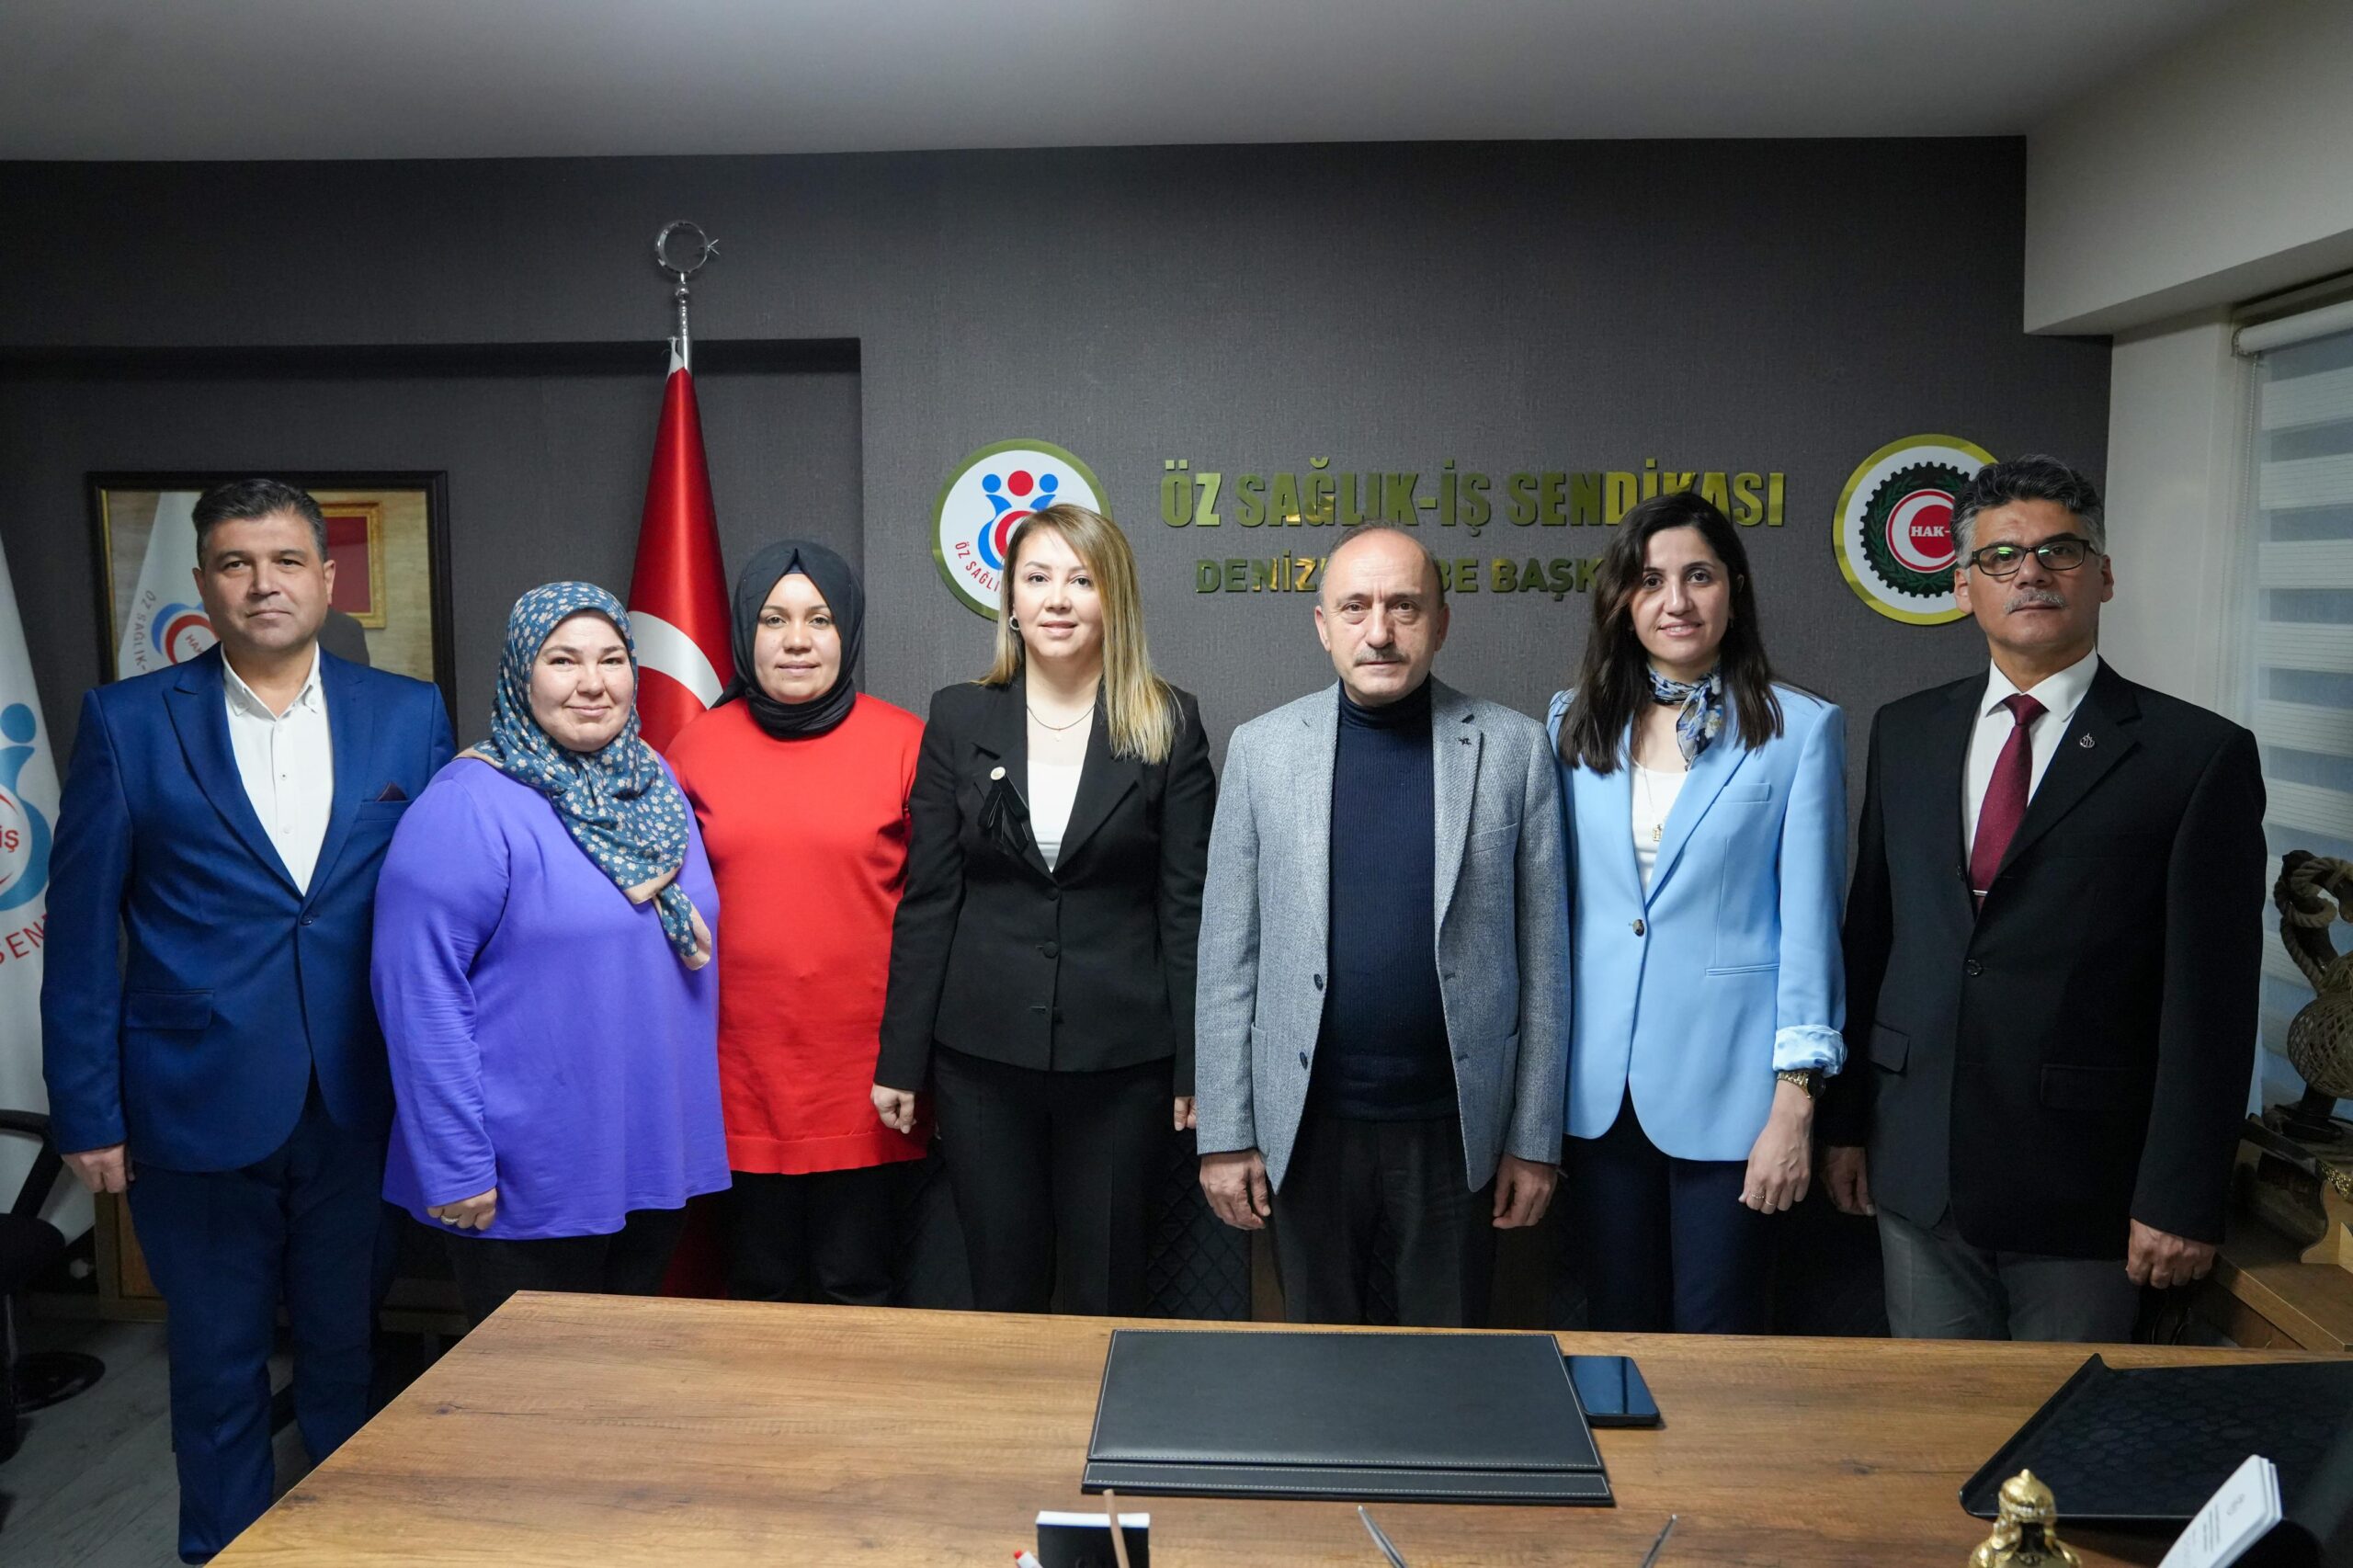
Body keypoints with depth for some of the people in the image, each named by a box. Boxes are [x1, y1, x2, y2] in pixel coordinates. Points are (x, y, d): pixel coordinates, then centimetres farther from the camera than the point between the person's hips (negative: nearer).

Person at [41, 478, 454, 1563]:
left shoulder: (408, 718, 1)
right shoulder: (128, 722, -2)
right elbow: (81, 931, -1)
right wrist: (86, 1110, -3)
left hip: (359, 1105, 1)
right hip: (199, 1107, -1)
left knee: (345, 1356, 17)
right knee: (217, 1370, 13)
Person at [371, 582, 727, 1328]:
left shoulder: (655, 785, 7)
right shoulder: (469, 806, -14)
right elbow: (420, 994, -17)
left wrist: (696, 1117, 12)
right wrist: (456, 1167, -17)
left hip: (658, 1159, 7)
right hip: (531, 1185, -6)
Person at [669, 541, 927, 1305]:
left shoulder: (904, 743, -3)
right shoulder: (698, 747, 4)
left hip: (863, 1075, -2)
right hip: (743, 1075, 2)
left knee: (857, 1285, 10)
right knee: (758, 1285, 16)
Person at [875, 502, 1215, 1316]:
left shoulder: (1168, 724, -2)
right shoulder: (958, 717, 2)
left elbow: (1189, 905, -2)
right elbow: (927, 899, 3)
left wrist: (1194, 1065, -4)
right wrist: (900, 1059, 2)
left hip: (1121, 1060, -1)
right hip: (982, 1056, 2)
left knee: (1106, 1294, 11)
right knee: (1002, 1290, 14)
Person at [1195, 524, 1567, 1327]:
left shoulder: (1513, 747, -3)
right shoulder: (1262, 747, -2)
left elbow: (1541, 955, -1)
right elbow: (1228, 955, -1)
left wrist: (1535, 1138, -1)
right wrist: (1224, 1134, -2)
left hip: (1456, 1124, 0)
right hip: (1307, 1122, 1)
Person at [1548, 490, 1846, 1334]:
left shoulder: (1801, 729, -4)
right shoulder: (1576, 724, 5)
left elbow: (1810, 920, -5)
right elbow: (1555, 899, 9)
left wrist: (1796, 1100, -8)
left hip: (1725, 1087, -3)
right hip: (1597, 1087, 3)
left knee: (1718, 1337, 6)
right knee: (1618, 1328, 15)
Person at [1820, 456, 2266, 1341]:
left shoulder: (2198, 754, -6)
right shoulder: (1905, 734, 7)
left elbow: (2210, 1001, -7)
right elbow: (1868, 934, 9)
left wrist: (2182, 1199, -9)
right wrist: (1844, 1122, 8)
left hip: (2082, 1185, -3)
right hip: (1916, 1171, 4)